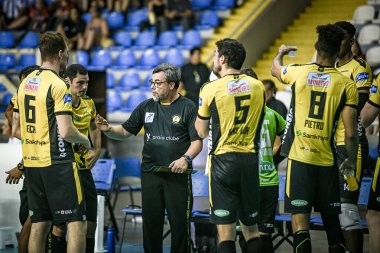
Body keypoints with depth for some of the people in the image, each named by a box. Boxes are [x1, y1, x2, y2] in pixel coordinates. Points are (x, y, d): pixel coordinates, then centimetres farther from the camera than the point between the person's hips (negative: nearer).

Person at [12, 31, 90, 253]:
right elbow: (66, 132, -19)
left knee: (39, 224, 11)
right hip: (57, 162, -8)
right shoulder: (58, 85, -13)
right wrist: (86, 141, 0)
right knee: (77, 223, -5)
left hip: (31, 162, 8)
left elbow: (15, 130, 16)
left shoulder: (25, 83, 11)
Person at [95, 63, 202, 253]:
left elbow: (197, 141, -4)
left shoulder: (188, 107, -2)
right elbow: (125, 132, 14)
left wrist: (186, 158, -21)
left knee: (180, 221, -3)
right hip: (150, 173, 4)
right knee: (151, 221, 6)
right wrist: (108, 129, -5)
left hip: (178, 174, -4)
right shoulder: (146, 107, 11)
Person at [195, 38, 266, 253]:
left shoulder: (211, 89, -6)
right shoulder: (258, 86, 6)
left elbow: (202, 132, 4)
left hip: (223, 159, -4)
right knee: (252, 229, 13)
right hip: (250, 159, 4)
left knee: (226, 232, -3)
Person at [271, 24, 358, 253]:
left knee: (300, 219, -2)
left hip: (299, 158, 0)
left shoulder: (298, 72, 0)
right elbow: (351, 133, -5)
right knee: (331, 219, 13)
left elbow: (275, 68, 26)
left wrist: (281, 53, 48)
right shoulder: (347, 85, -4)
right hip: (327, 161, 0)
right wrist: (352, 160, 13)